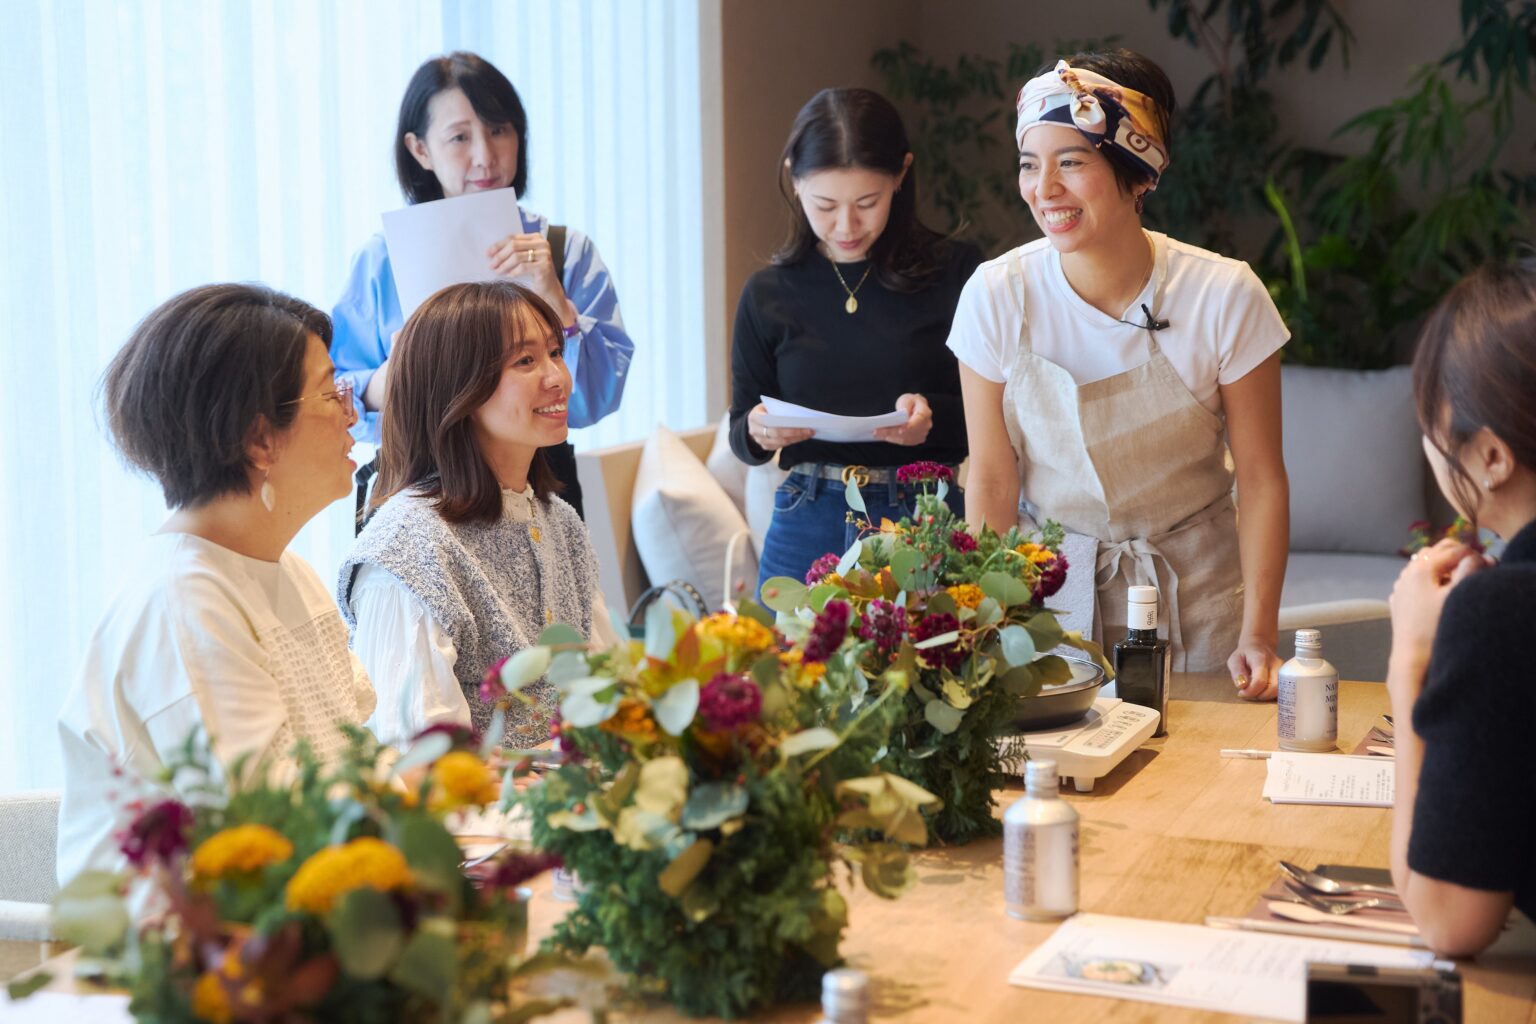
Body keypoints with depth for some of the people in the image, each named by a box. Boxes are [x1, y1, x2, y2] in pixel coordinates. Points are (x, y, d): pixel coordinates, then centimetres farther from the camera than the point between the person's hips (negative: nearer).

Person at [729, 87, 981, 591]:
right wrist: (758, 432, -11)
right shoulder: (768, 294, 5)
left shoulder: (956, 273, -2)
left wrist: (935, 417, -21)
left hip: (927, 528, -2)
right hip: (808, 529, 2)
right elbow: (741, 436, 11)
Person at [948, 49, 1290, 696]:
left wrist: (1258, 635, -17)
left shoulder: (1225, 297, -17)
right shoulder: (996, 296, -14)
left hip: (1191, 593, 0)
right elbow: (991, 482, -7)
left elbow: (1260, 479, -11)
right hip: (1047, 585, 1)